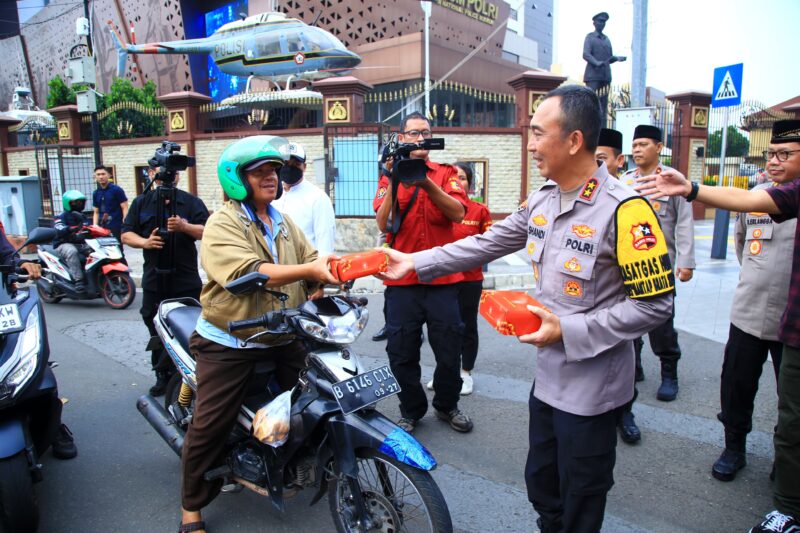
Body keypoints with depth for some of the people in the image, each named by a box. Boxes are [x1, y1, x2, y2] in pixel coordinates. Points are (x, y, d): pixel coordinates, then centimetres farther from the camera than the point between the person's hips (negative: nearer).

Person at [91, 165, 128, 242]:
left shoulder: (117, 190, -1)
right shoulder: (96, 193, 15)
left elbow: (125, 208, -6)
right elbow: (96, 212, 19)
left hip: (116, 228, -5)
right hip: (102, 228, 5)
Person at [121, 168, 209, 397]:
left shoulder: (191, 202, 4)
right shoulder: (141, 203, 13)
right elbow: (126, 234, 10)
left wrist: (185, 226, -25)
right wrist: (144, 242, -11)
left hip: (186, 280, -3)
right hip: (154, 279, 3)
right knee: (157, 331, 9)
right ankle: (163, 375, 20)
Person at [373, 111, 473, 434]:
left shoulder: (445, 174, 6)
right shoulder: (390, 177, 6)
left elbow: (458, 213, -11)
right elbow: (383, 224, -8)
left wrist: (427, 183, -23)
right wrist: (393, 183, -20)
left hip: (443, 278, 0)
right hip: (402, 279, 0)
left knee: (449, 349, 12)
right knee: (402, 352, 8)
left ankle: (447, 405, 34)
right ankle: (411, 410, 29)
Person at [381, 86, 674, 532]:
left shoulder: (623, 209, -21)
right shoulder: (542, 201, 3)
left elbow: (655, 303, -19)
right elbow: (485, 244, 8)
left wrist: (569, 331, -22)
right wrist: (417, 263, 4)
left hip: (592, 387, -7)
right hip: (548, 376, 7)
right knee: (542, 487, 25)